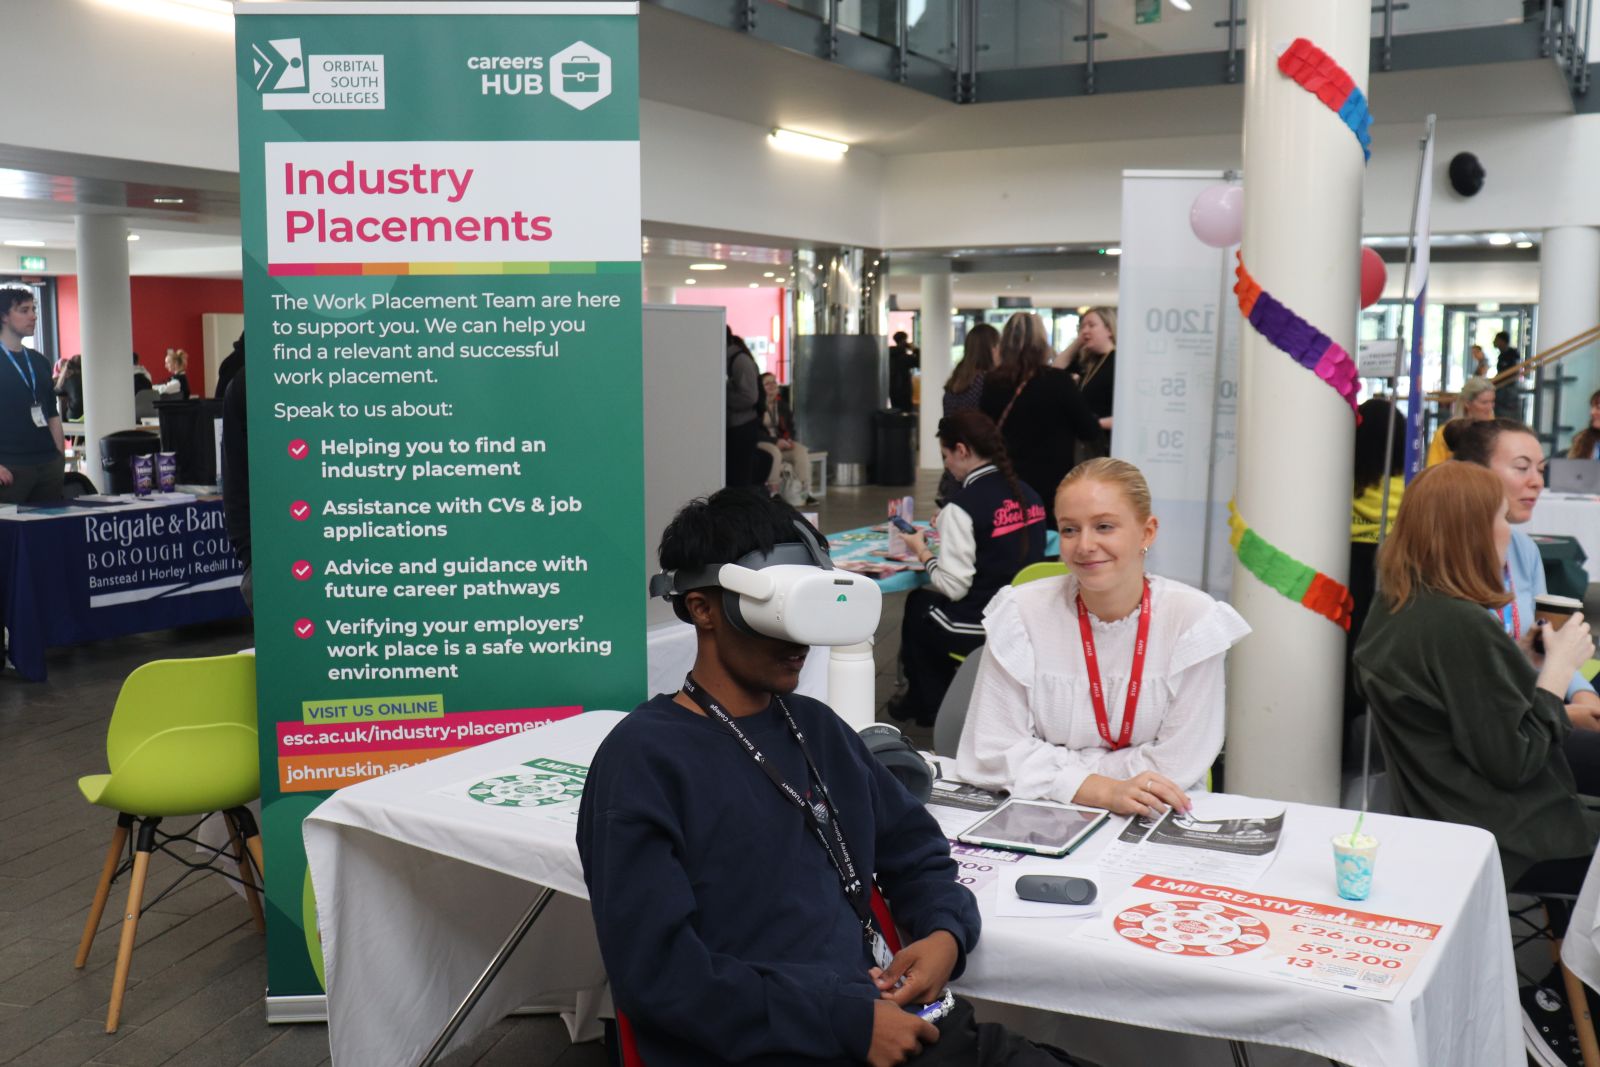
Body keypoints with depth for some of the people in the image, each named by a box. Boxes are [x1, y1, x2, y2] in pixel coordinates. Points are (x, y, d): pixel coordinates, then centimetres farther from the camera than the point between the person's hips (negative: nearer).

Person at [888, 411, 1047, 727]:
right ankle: (940, 695, 39)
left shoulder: (963, 505, -18)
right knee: (930, 601, 27)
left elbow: (953, 587, -18)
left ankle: (928, 704, 40)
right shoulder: (1027, 494, 3)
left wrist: (922, 552, -2)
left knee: (918, 604, 23)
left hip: (979, 629, -7)